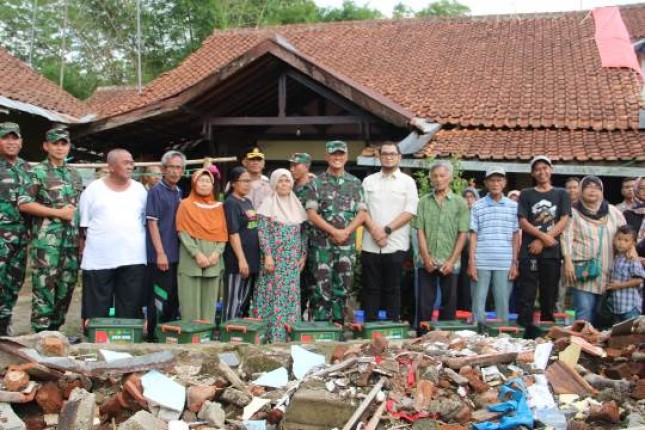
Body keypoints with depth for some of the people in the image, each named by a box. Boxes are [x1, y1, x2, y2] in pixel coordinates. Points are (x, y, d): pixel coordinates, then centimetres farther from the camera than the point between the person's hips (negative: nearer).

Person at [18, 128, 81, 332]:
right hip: (46, 240, -6)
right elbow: (24, 204, -10)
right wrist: (58, 212, -13)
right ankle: (42, 333, 1)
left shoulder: (75, 175, 16)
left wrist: (81, 236, 13)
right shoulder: (38, 172, -1)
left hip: (71, 240, 6)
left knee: (66, 286, 9)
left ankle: (55, 329, 20)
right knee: (44, 286, -5)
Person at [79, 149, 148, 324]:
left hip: (133, 259, 2)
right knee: (97, 311, 2)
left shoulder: (140, 190, 10)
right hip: (98, 260, -2)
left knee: (130, 310, 5)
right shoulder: (93, 189, 4)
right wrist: (85, 246, 0)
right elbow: (83, 224, 6)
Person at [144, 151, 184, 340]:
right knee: (159, 298, -3)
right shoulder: (156, 191, -7)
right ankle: (154, 337, 8)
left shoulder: (179, 193, 13)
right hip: (160, 256, -7)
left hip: (177, 254, 7)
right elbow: (152, 223, -11)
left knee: (174, 297, 12)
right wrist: (160, 253, -17)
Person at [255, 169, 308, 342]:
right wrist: (267, 255, -15)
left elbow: (303, 233, 14)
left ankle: (290, 333, 9)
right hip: (274, 257, -4)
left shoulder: (296, 204, 11)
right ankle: (272, 335, 2)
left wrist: (303, 255, 6)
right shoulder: (269, 203, -2)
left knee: (292, 294, 3)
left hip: (293, 259, 4)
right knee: (274, 294, -3)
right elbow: (262, 232, -8)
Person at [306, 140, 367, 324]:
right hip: (323, 242, -2)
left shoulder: (355, 183, 9)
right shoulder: (317, 183, 3)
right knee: (323, 286, -3)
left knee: (342, 286, 7)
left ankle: (338, 323, 16)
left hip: (347, 243, 2)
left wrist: (346, 231, -10)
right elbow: (311, 213, -5)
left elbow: (361, 212, 4)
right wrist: (334, 231, -13)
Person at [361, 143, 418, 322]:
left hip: (396, 245, -2)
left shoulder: (407, 182, 5)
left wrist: (387, 230, -13)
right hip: (370, 245, 2)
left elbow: (410, 211, -4)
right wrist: (375, 230, -12)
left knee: (392, 289, 3)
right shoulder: (368, 181, 12)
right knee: (371, 289, 4)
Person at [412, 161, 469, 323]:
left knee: (449, 304, 6)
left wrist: (452, 261, -9)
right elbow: (420, 231, 2)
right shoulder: (423, 202, 6)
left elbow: (462, 234, 0)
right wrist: (426, 258, -8)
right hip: (427, 262, 0)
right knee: (424, 304, 2)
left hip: (450, 263, 0)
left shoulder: (460, 203, 4)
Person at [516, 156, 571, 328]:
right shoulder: (526, 194, 9)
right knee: (526, 297, -4)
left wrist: (541, 241, -9)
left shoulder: (561, 194, 11)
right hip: (529, 252, -1)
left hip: (552, 252, 1)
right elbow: (523, 222, 0)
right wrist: (544, 236, -14)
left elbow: (563, 222, 1)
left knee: (549, 296, 5)